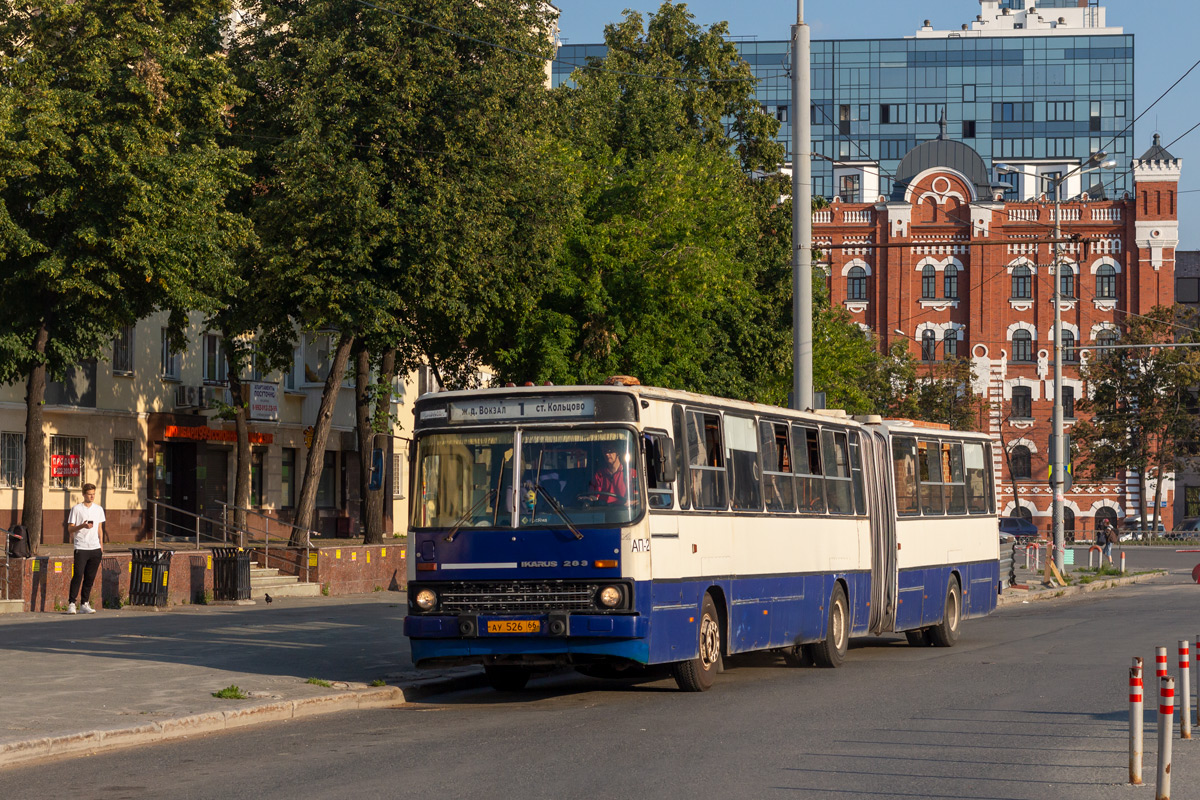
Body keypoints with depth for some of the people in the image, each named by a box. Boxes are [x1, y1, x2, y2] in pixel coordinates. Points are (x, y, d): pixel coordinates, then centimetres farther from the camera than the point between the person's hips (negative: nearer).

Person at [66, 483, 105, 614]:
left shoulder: (98, 509, 12)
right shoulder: (77, 509, -1)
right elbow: (70, 528, -2)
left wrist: (101, 544, 13)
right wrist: (82, 526, -19)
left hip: (95, 548, 4)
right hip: (81, 548, -4)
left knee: (90, 577, 5)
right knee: (78, 575, -10)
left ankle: (85, 604, 11)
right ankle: (71, 603, -6)